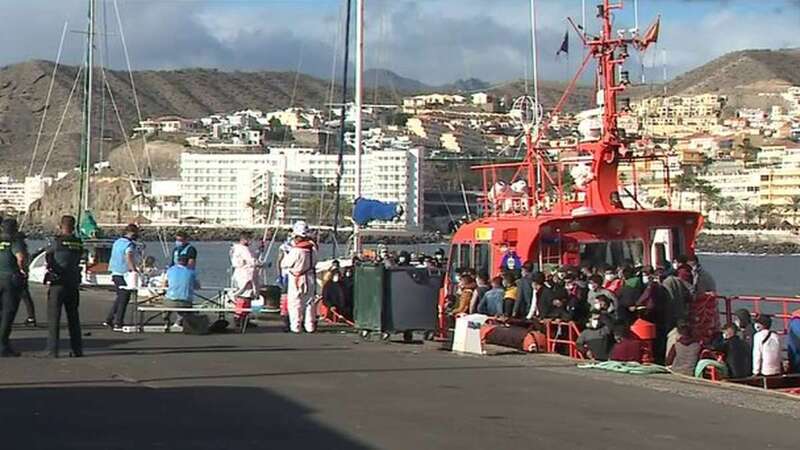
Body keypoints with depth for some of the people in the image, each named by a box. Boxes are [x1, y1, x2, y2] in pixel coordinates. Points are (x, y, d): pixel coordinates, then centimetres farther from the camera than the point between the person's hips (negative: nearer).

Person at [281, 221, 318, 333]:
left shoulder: (296, 250, -22)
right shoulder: (313, 247, -5)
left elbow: (285, 264, -12)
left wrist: (287, 254, 4)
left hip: (297, 280, -6)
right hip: (310, 278, 6)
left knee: (295, 303, 4)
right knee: (310, 302, 14)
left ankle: (295, 326, 6)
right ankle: (310, 326, 19)